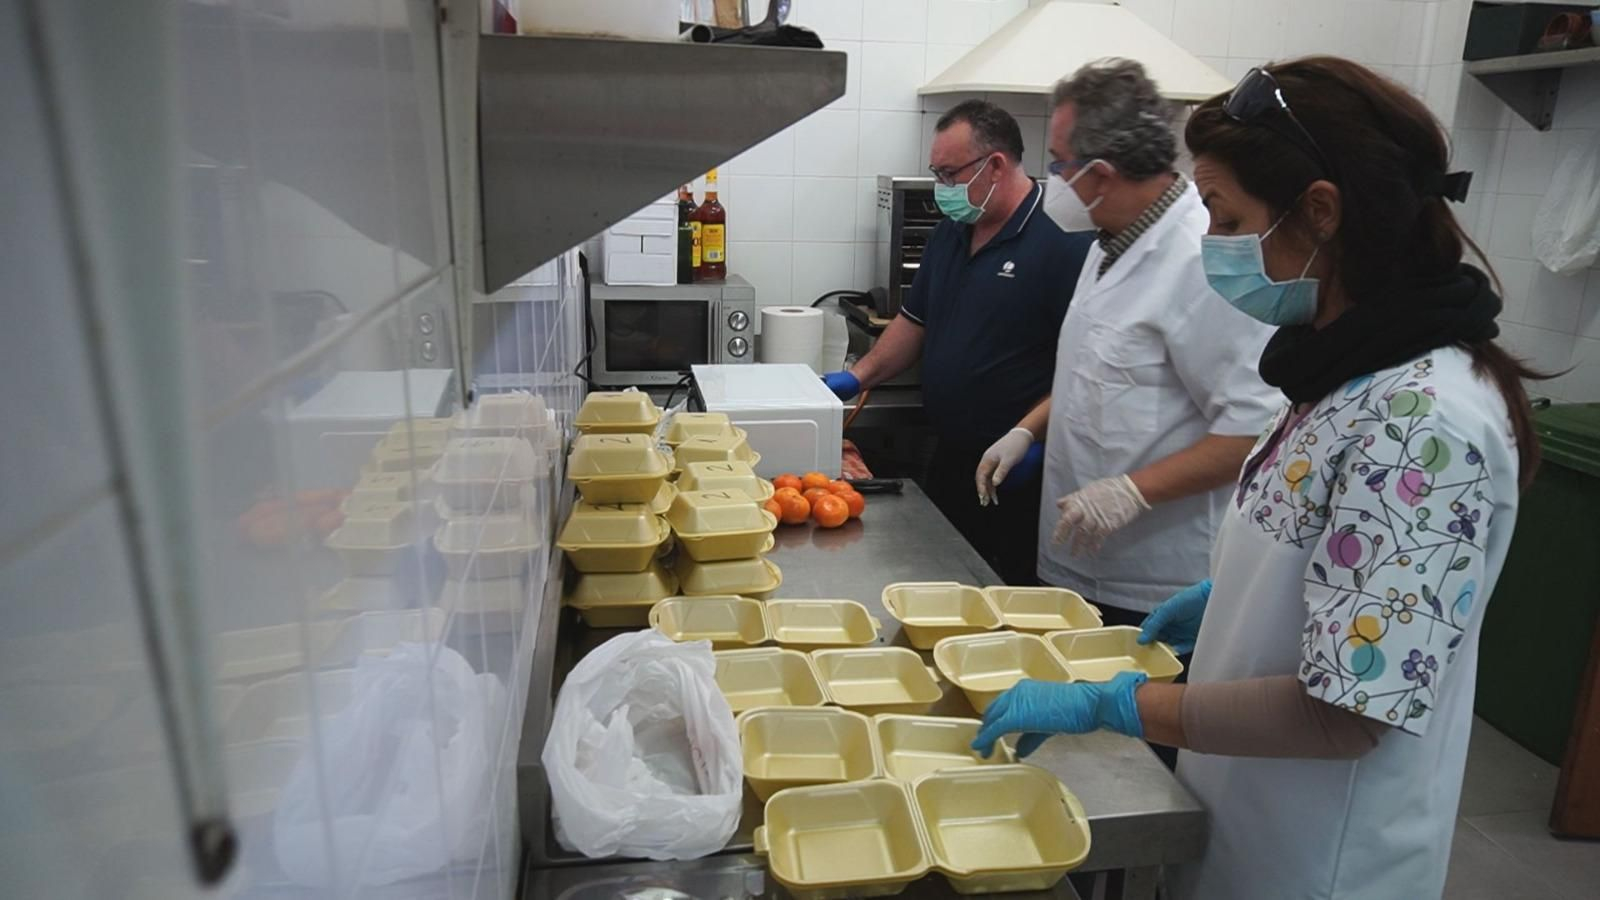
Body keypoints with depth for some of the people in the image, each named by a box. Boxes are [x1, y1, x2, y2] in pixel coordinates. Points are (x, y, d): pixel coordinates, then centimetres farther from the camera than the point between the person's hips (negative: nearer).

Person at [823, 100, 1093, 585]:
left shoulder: (1064, 240, -15)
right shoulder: (950, 234, 13)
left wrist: (1032, 436, -21)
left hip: (1020, 478, -8)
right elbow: (916, 321, 21)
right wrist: (859, 377, 10)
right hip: (949, 463, 8)